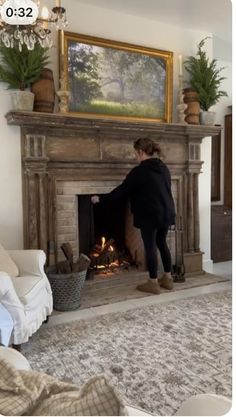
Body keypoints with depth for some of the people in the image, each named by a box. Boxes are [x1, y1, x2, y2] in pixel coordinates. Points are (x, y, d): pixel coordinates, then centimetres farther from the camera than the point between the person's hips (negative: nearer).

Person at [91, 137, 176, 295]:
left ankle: (153, 283, 12)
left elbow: (122, 191, -9)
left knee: (150, 247, 3)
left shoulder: (139, 171, -13)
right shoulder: (164, 168, 9)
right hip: (166, 213, 8)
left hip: (150, 215, -8)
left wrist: (101, 199, 2)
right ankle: (167, 278, 26)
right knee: (162, 243, 18)